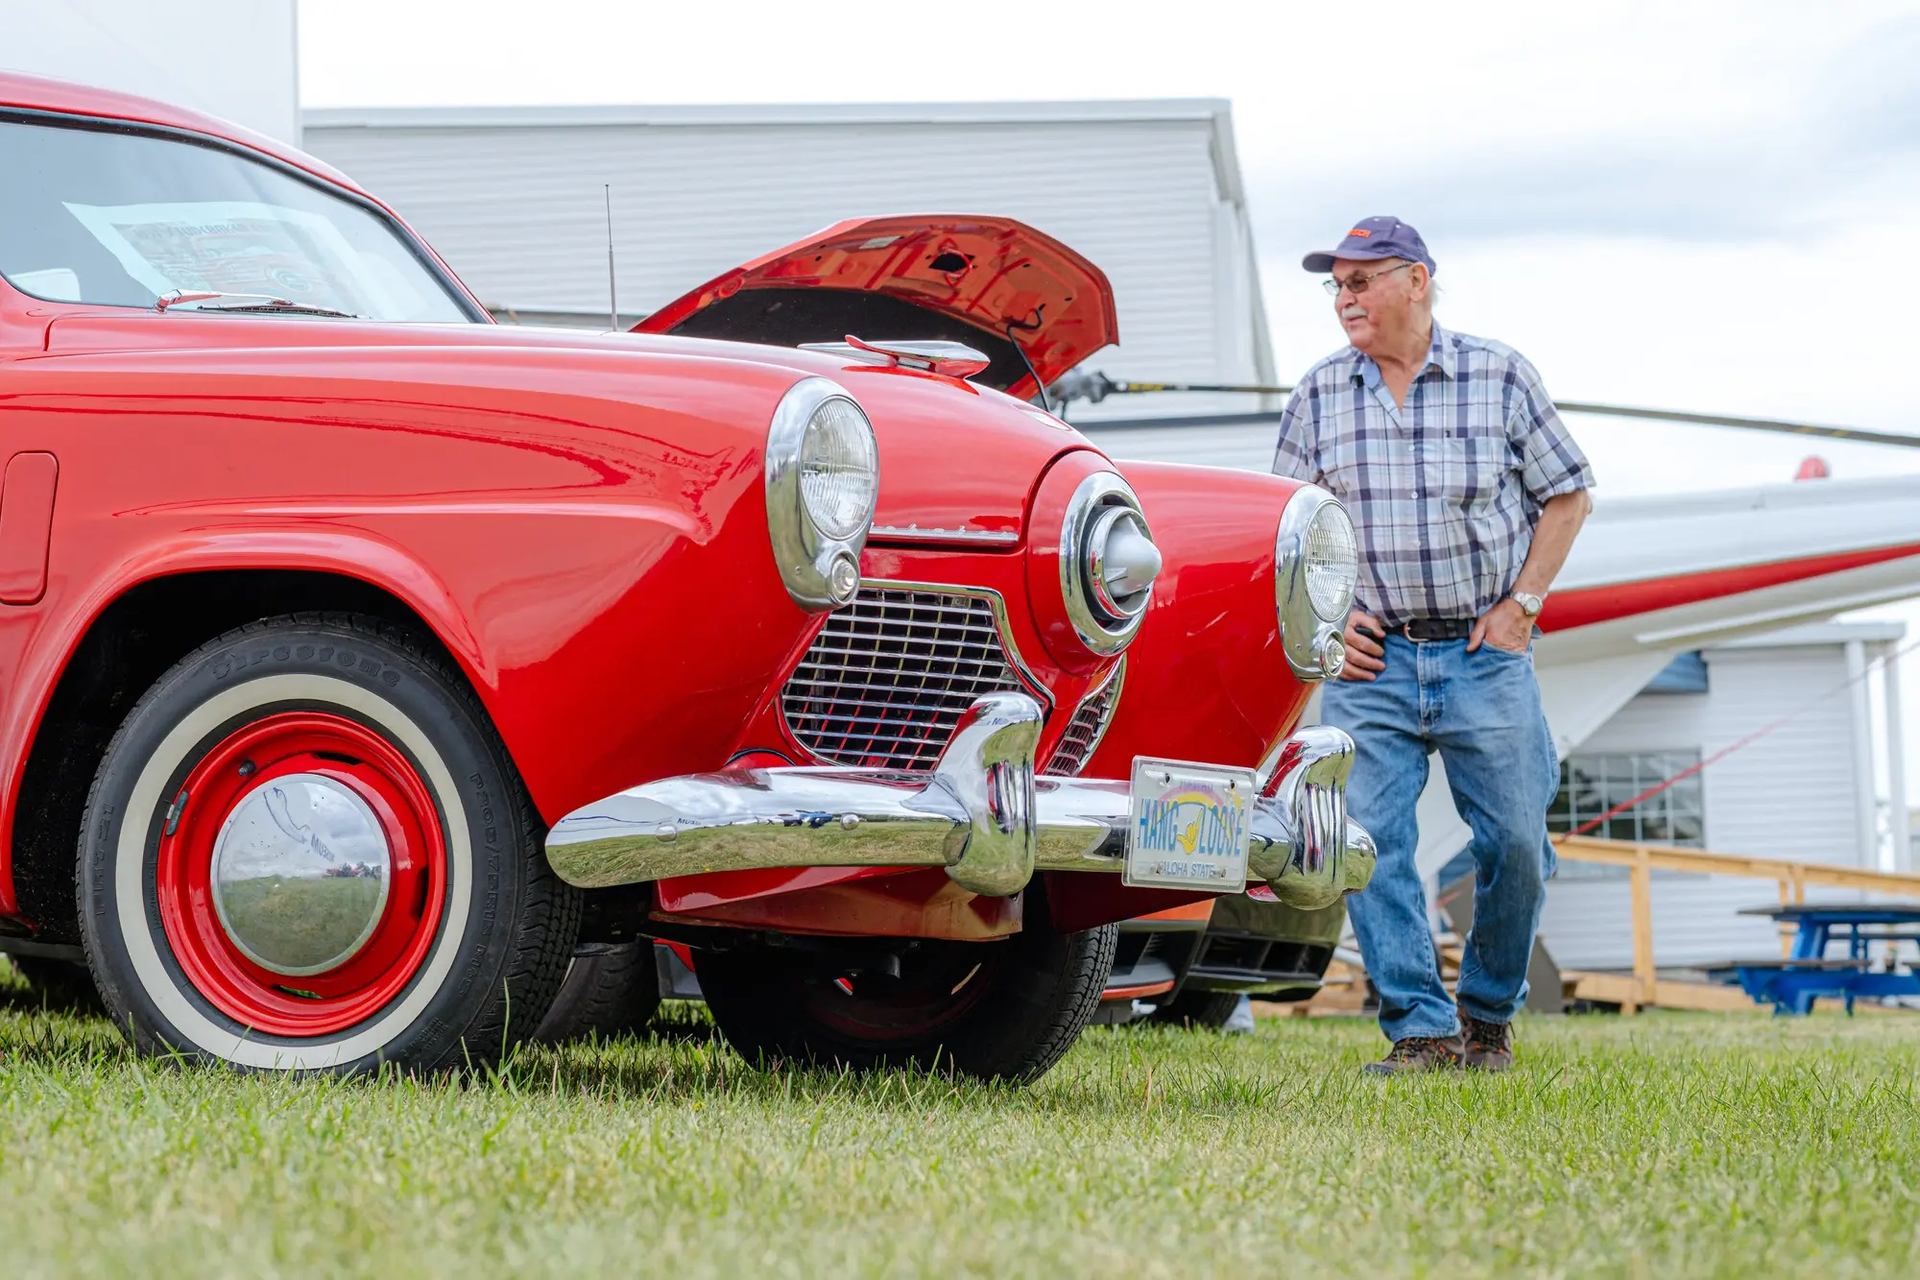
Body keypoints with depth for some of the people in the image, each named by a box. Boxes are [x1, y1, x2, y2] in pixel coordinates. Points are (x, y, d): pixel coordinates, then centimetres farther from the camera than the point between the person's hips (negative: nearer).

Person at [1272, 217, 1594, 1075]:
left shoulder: (1500, 377, 2)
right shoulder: (1319, 395, 7)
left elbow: (1567, 494, 8)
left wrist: (1524, 602, -1)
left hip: (1485, 656, -1)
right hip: (1370, 659, 1)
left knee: (1515, 844, -1)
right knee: (1371, 842, -10)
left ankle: (1490, 1013, 19)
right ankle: (1420, 1029, -5)